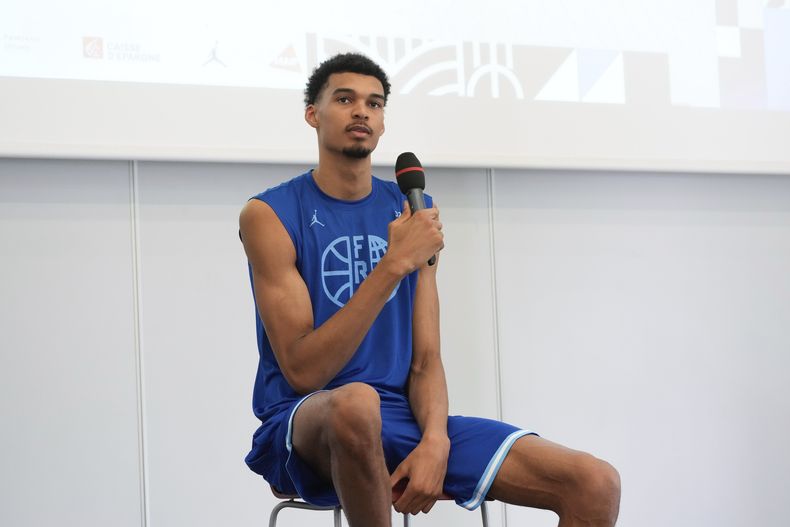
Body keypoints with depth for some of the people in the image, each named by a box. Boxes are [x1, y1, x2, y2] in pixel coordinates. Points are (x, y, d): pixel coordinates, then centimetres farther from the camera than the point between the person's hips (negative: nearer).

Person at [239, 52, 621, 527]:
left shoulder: (411, 212, 9)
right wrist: (395, 264, -20)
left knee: (596, 485, -13)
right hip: (307, 432, -3)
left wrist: (436, 439, -15)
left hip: (404, 418, 4)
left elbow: (425, 360, 6)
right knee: (357, 401, -41)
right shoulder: (269, 215, -5)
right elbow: (303, 370, -15)